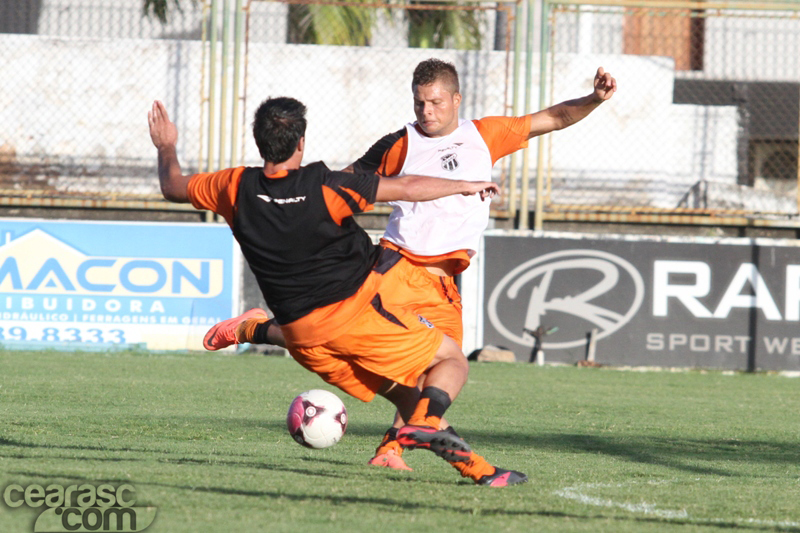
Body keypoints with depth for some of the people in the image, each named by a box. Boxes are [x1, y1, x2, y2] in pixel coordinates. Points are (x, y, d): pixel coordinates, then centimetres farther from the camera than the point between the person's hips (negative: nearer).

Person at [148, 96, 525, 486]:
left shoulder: (239, 188, -5)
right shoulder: (324, 186, -16)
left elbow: (174, 187, 13)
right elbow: (409, 188, -10)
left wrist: (166, 148, 33)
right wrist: (467, 186, 5)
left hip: (299, 334, 6)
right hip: (355, 308, -5)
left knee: (400, 391, 20)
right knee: (452, 360, 5)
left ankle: (477, 469, 11)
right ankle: (425, 422, -26)